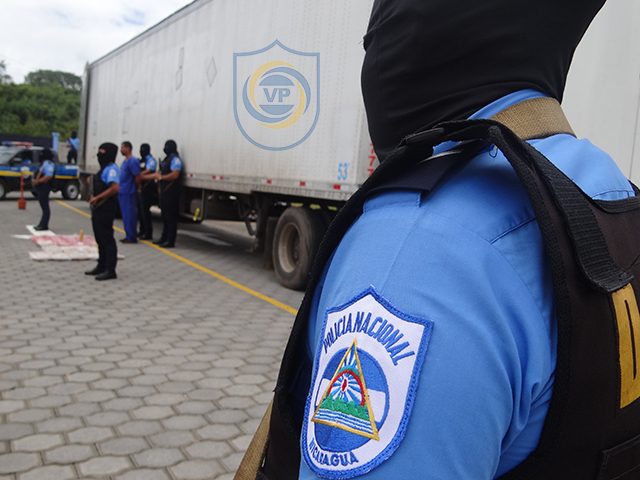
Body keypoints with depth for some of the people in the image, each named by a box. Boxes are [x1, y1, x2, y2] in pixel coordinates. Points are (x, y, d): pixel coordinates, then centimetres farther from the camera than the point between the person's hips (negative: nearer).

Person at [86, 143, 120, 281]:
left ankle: (110, 270, -3)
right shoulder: (104, 168, 17)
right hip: (98, 208, 11)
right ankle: (101, 266, 25)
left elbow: (114, 188, -28)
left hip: (106, 208, -11)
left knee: (107, 239, -7)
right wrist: (93, 197, 10)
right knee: (100, 238, 16)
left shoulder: (111, 169, -16)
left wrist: (97, 198, -22)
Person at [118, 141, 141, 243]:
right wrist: (121, 187, 15)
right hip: (122, 193, 10)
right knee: (125, 215, 13)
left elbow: (138, 177, -17)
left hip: (129, 193, -10)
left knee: (130, 215, -5)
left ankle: (131, 237, 0)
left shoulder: (133, 161, -15)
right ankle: (128, 236, 20)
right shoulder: (125, 161, 14)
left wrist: (133, 188, -5)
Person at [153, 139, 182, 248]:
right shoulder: (166, 159, 19)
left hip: (172, 192, -10)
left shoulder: (175, 160, -12)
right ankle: (164, 237, 24)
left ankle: (170, 241, -7)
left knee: (171, 217, -8)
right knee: (165, 215, 15)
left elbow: (174, 175, -22)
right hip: (164, 191, 10)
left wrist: (161, 177, -13)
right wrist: (158, 175, 8)